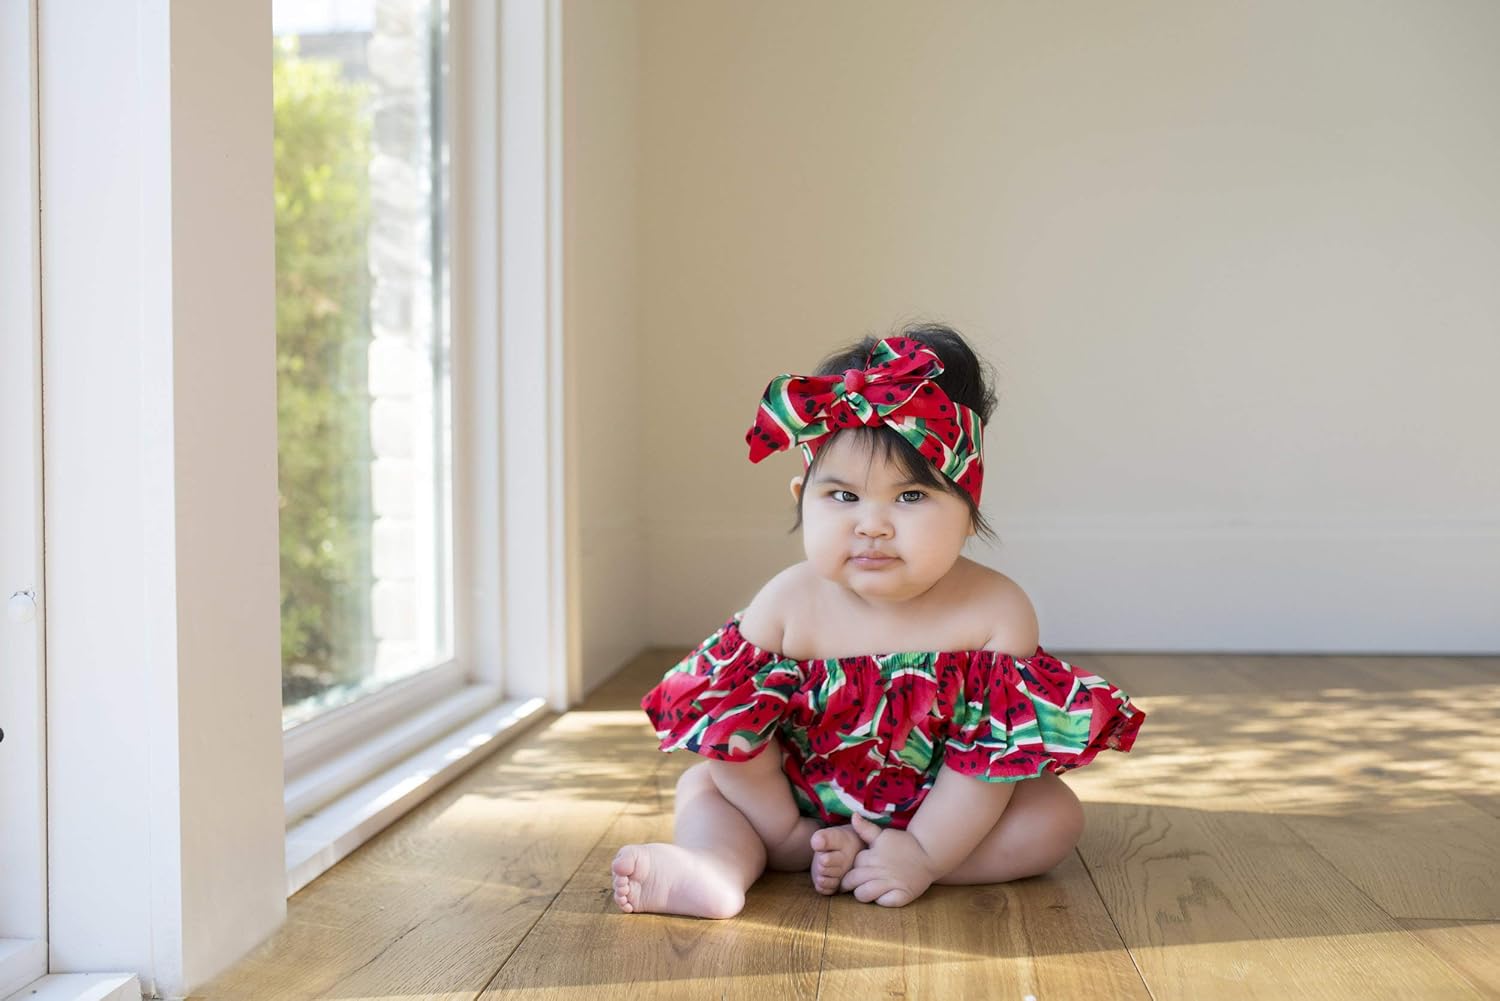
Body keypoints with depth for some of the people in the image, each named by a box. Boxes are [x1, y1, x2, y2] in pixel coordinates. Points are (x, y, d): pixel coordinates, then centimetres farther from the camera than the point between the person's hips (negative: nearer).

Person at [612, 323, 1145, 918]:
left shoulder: (996, 612, -21)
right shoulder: (789, 604, -16)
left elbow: (995, 755, -22)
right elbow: (732, 730, -13)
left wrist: (923, 855, -27)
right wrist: (789, 835, -16)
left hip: (940, 816, -1)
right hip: (807, 806, 2)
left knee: (1056, 814, -22)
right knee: (701, 785, -6)